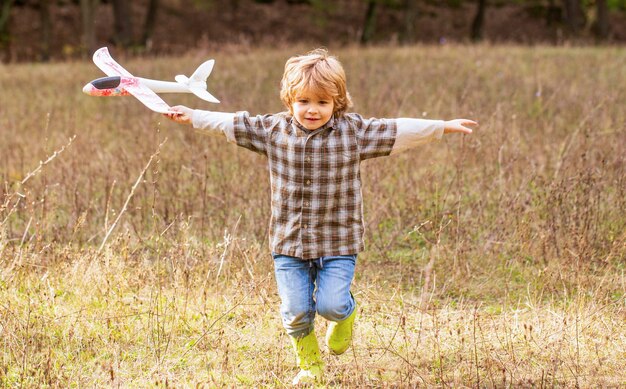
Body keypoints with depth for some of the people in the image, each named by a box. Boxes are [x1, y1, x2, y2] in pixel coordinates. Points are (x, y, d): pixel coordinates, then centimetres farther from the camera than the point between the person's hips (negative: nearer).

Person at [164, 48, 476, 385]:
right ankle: (308, 366, 26)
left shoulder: (353, 132, -5)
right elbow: (231, 124, 7)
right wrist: (192, 116, 7)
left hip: (337, 244, -2)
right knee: (296, 312, 0)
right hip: (288, 243, 2)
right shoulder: (273, 130, -1)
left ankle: (345, 314, 25)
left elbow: (399, 130, -6)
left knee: (331, 305, -13)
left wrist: (444, 127, -10)